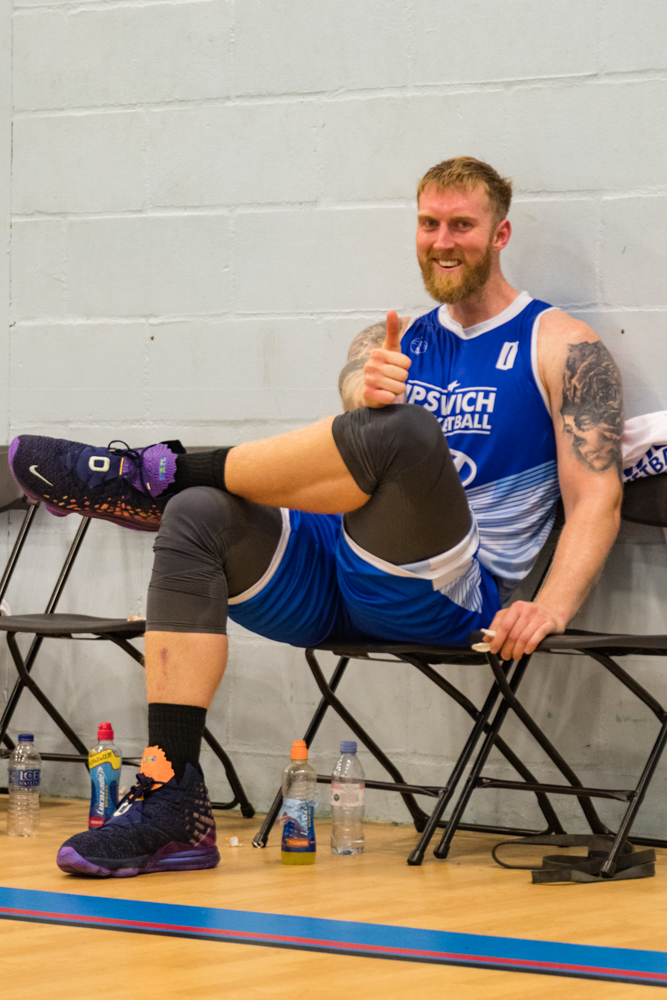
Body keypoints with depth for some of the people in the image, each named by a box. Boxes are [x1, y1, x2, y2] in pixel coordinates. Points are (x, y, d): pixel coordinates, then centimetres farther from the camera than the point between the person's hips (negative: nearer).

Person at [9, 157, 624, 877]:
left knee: (404, 429, -33)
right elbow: (357, 388, -4)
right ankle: (170, 805, -27)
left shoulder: (562, 350, 6)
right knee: (196, 520, -22)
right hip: (331, 586, 5)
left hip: (438, 597, -5)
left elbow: (596, 498, -3)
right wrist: (365, 393, -31)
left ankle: (155, 476, -18)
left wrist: (551, 607, -22)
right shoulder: (392, 342, 20)